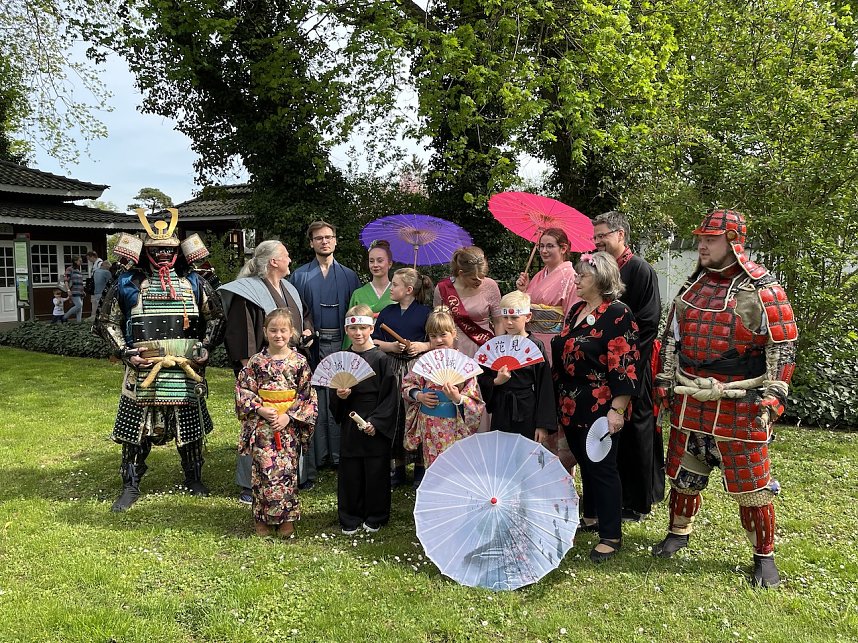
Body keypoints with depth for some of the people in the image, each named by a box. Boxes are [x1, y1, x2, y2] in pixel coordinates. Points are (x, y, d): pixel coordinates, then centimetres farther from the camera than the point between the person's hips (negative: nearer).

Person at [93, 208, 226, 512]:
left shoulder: (193, 282, 6)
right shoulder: (128, 282, 1)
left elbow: (215, 317, 15)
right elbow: (106, 321, 7)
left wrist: (205, 347, 4)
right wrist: (125, 352, -3)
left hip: (186, 373, 1)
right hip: (143, 371, -1)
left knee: (190, 428, 11)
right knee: (136, 429, 5)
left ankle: (194, 478, 29)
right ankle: (131, 486, 20)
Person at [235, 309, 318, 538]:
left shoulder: (299, 362, -1)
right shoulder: (256, 362, 0)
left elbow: (307, 395, -1)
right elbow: (243, 391, 2)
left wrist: (289, 416, -11)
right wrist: (259, 409, -12)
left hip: (289, 425, 0)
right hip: (261, 425, 0)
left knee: (286, 470, 3)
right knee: (264, 469, -2)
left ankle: (287, 518, 18)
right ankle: (262, 518, 14)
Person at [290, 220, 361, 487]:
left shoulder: (349, 276, 12)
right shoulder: (299, 276, 8)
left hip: (341, 343, 1)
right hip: (312, 345, -1)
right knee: (312, 401, -3)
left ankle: (339, 455, 14)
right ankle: (313, 457, 3)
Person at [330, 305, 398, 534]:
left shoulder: (381, 359, -7)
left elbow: (390, 396, -8)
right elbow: (334, 401, 11)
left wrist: (375, 422, -15)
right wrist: (339, 396, -12)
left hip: (377, 426, -3)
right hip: (350, 424, 3)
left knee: (376, 472, 6)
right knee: (350, 473, 8)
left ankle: (375, 518, 23)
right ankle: (350, 519, 24)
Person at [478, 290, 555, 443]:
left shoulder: (535, 346, -6)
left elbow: (544, 387, -6)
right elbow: (482, 379, 5)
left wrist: (543, 424, -8)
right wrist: (496, 382, -17)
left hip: (527, 412, -2)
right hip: (501, 411, 3)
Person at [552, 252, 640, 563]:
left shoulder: (617, 314, -14)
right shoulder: (576, 310, 11)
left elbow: (624, 367, -18)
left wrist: (617, 409, -22)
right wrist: (559, 401, 18)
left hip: (599, 406, -8)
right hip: (572, 404, 8)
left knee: (601, 467, 0)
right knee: (584, 461, 18)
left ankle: (611, 536, 12)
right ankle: (591, 517, 35)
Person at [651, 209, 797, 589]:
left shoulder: (762, 290, -9)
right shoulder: (692, 286, 9)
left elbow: (782, 349, -8)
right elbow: (671, 337, 15)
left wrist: (771, 399, -13)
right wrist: (665, 381, 10)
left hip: (739, 404, -5)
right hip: (689, 401, 5)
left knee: (751, 485, 4)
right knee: (683, 474, 16)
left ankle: (764, 556, 22)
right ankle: (679, 532, 37)